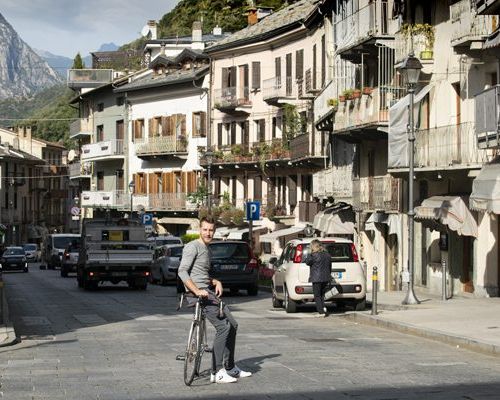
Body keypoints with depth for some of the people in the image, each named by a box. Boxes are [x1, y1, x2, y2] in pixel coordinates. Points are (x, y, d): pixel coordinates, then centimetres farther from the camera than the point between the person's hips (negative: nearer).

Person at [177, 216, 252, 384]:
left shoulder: (207, 249, 22)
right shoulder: (193, 247, -8)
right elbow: (182, 271, -19)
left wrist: (216, 282, 11)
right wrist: (197, 291, -27)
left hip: (208, 292, 10)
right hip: (198, 293, -10)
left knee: (233, 325, 11)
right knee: (223, 327, -18)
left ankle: (230, 368, 20)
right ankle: (216, 373, -15)